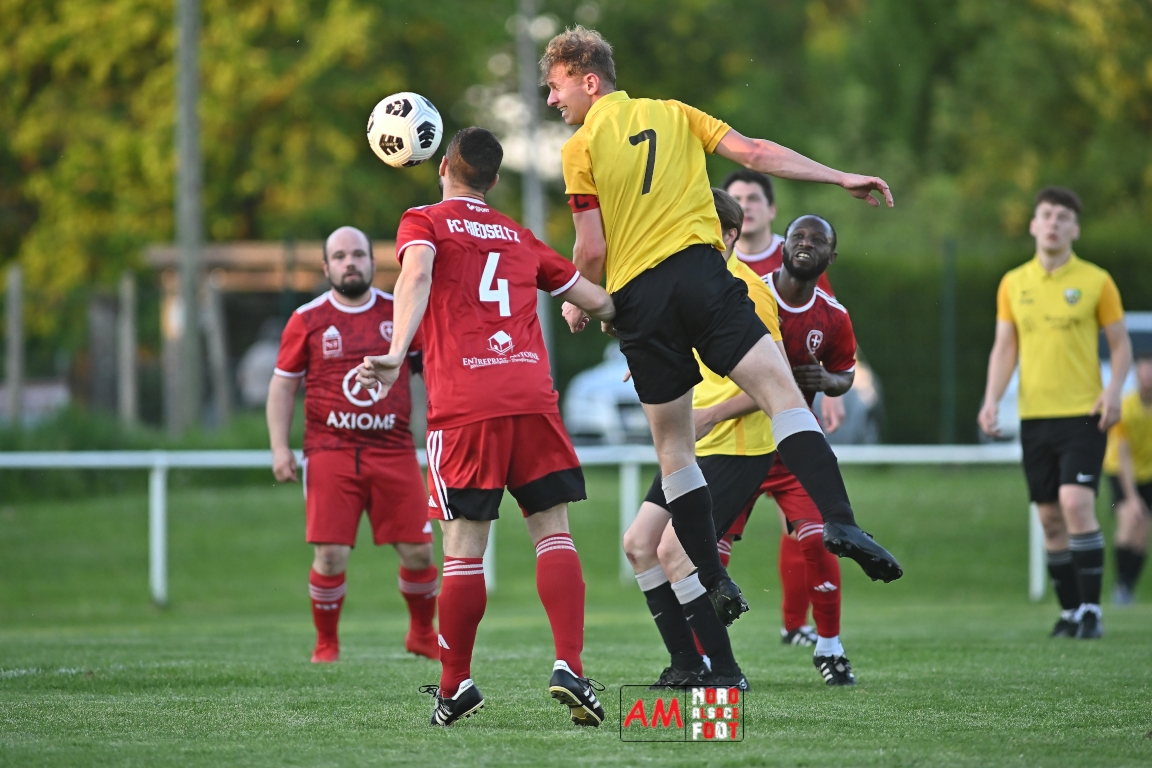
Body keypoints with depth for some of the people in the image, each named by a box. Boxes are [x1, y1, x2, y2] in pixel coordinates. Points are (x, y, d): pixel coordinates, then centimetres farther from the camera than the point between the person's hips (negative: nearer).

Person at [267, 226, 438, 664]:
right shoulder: (308, 321, 4)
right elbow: (283, 385, 8)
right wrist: (280, 447, 0)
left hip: (394, 451, 2)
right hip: (330, 453, -1)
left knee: (418, 551, -2)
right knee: (331, 555, -10)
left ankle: (422, 635, 23)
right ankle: (326, 643, 10)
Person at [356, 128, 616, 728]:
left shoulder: (424, 223, 10)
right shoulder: (521, 239, 22)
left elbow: (417, 273, -13)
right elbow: (598, 301, 28)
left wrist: (397, 353, -25)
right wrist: (587, 309, 53)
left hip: (464, 407, -3)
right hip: (532, 396, 3)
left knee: (464, 546, 2)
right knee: (553, 532, 3)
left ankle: (455, 685, 11)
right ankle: (569, 667, -13)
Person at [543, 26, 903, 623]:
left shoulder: (581, 148, 4)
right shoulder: (673, 115, 14)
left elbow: (592, 250, -1)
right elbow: (754, 153, 7)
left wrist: (580, 305, 17)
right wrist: (841, 177, 10)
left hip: (637, 297, -1)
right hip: (699, 272, 1)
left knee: (672, 445, 9)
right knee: (783, 394, -8)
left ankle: (714, 582, 5)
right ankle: (837, 520, -31)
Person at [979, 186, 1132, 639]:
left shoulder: (1095, 281, 0)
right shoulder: (1013, 284, 9)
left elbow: (1121, 344, 4)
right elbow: (1004, 348, 12)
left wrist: (1113, 390, -13)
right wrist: (992, 400, -2)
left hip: (1083, 414, -4)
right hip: (1034, 415, 4)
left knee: (1076, 503, -18)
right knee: (1050, 518, 4)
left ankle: (1091, 610, -13)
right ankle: (1069, 611, 14)